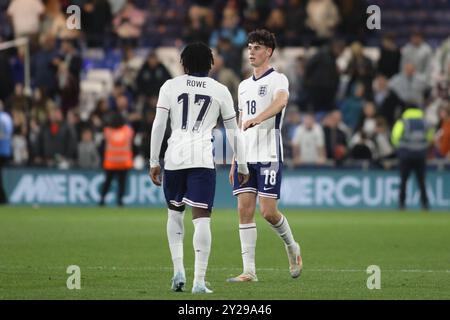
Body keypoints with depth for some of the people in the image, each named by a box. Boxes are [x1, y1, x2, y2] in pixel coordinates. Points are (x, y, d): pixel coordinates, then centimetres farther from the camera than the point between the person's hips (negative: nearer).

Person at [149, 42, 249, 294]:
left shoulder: (170, 86, 8)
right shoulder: (220, 91, 10)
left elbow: (158, 125, 3)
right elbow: (233, 131, 14)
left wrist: (154, 162, 8)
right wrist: (242, 166, 22)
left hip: (174, 157, 1)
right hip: (203, 159, -1)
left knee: (175, 212, 20)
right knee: (202, 218, -4)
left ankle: (178, 270, 8)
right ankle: (199, 281, -10)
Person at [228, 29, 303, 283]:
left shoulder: (278, 79, -3)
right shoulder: (244, 86, 19)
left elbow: (281, 101, -27)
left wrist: (257, 119, -43)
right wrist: (235, 161, 18)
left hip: (269, 155, -6)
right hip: (245, 155, 6)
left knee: (268, 211, -9)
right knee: (245, 210, -2)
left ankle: (292, 247, 20)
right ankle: (249, 271, -2)